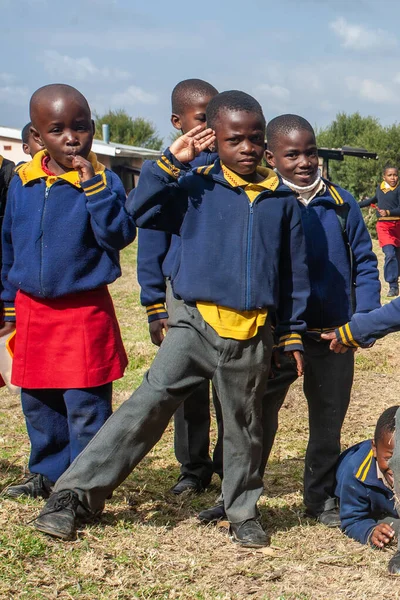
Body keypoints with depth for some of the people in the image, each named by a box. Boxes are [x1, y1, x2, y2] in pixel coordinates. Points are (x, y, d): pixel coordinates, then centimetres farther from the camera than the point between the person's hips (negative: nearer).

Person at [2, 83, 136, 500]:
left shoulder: (102, 181, -9)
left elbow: (120, 235, -22)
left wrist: (94, 186, -27)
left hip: (85, 311, -5)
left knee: (86, 405, -1)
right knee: (37, 402, 16)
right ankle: (48, 473, 33)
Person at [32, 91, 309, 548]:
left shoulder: (282, 199, 5)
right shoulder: (195, 188, 1)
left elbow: (295, 272, 10)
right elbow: (139, 211, -8)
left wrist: (293, 334, 10)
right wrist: (171, 163, -12)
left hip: (253, 335, 2)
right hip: (197, 323, -1)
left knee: (244, 426, 13)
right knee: (147, 405, -9)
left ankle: (244, 511, 31)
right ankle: (75, 493, -5)